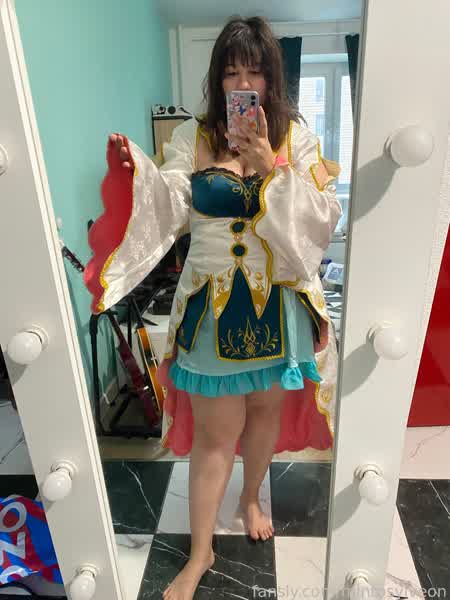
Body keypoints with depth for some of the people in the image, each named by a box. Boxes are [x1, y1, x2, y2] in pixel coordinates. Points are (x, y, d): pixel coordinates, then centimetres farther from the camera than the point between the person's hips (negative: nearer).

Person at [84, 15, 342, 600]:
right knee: (215, 431, 6)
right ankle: (199, 553, 32)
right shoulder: (191, 138, 1)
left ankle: (251, 498, 51)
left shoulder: (298, 138, 2)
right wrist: (133, 168, -21)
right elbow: (166, 213, -5)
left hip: (278, 304, 2)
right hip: (213, 305, -1)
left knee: (266, 411, 19)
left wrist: (273, 169, -17)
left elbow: (325, 221, -7)